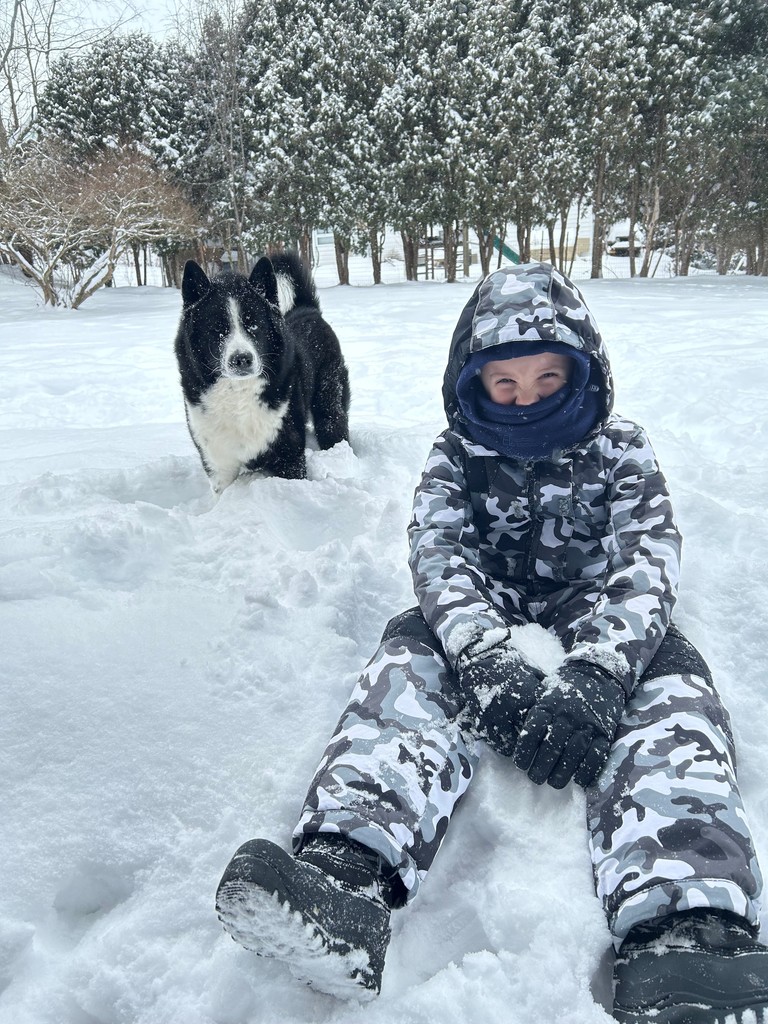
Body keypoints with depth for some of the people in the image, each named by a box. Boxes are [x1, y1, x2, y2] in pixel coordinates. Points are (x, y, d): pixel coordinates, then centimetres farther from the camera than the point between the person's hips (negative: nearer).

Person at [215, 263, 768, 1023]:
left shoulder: (619, 452, 4)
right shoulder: (456, 456, 6)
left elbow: (645, 565, -11)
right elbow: (438, 555, -12)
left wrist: (594, 675, -33)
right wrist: (491, 663, -34)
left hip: (600, 635, 0)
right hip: (484, 630, 1)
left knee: (670, 678, -30)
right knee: (414, 650, -29)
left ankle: (684, 938, -54)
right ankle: (348, 870, -53)